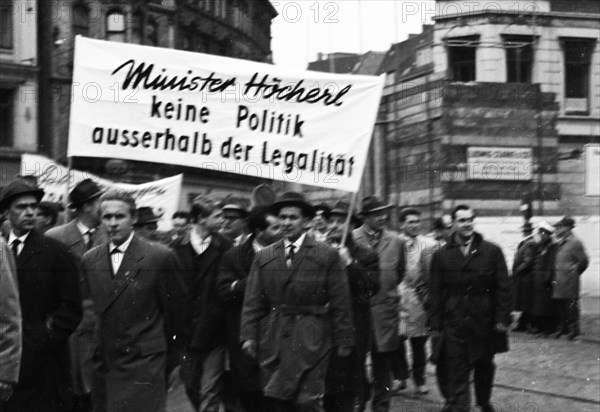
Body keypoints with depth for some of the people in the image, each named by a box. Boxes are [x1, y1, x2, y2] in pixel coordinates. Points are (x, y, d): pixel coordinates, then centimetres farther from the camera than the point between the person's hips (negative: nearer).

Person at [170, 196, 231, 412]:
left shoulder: (224, 247, -3)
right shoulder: (177, 248, 0)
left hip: (214, 331, -2)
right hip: (187, 330, 2)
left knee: (210, 392, -2)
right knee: (190, 386, 14)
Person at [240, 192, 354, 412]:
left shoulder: (327, 256, 1)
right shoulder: (264, 257, 11)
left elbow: (340, 303, 1)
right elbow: (253, 301, 8)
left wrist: (343, 342, -1)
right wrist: (249, 335, -2)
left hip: (311, 342, -3)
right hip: (273, 342, 3)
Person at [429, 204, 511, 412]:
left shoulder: (492, 251, 1)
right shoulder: (441, 255, 3)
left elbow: (503, 288, 1)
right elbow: (435, 292, 3)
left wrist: (502, 317, -6)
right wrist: (436, 324, -1)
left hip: (485, 322, 1)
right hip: (454, 323, -1)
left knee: (485, 366, 14)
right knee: (457, 369, -5)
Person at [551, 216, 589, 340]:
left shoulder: (575, 243, -11)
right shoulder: (560, 243, 15)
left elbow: (584, 261, -10)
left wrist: (574, 270, -2)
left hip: (570, 281, -8)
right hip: (559, 280, 8)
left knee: (571, 304, -4)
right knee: (560, 304, 12)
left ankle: (573, 329, 3)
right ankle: (563, 328, 22)